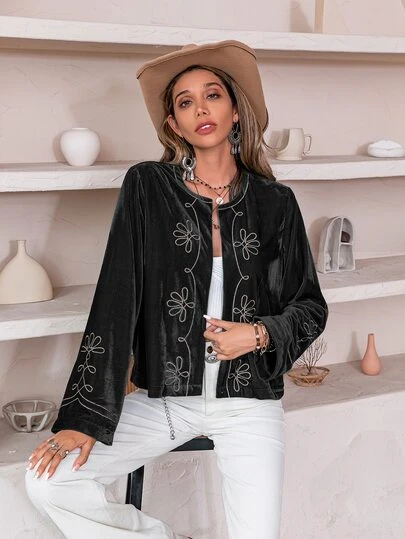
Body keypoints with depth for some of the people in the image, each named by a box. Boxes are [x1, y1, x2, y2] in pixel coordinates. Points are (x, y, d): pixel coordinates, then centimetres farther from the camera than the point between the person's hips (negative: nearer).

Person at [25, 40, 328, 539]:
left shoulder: (273, 202, 0)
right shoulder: (147, 187, -3)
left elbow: (310, 308, 9)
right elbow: (114, 302, -7)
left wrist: (260, 334, -12)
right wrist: (83, 417, -10)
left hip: (248, 404, 0)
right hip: (162, 399, 1)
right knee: (47, 480, -11)